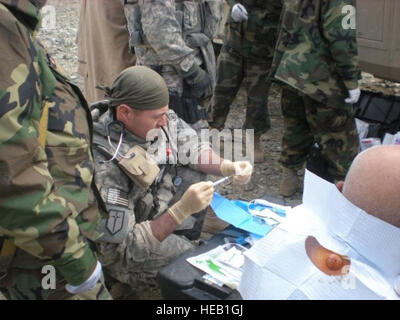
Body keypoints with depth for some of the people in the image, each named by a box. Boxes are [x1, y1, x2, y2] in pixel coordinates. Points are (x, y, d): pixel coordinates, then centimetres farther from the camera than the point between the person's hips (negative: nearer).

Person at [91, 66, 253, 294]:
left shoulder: (158, 117, -18)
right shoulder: (103, 170, -36)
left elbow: (191, 149, -2)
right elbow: (126, 246, -31)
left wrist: (228, 167, -21)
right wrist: (182, 210, -39)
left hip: (154, 210, 7)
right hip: (124, 249, -7)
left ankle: (184, 240, 8)